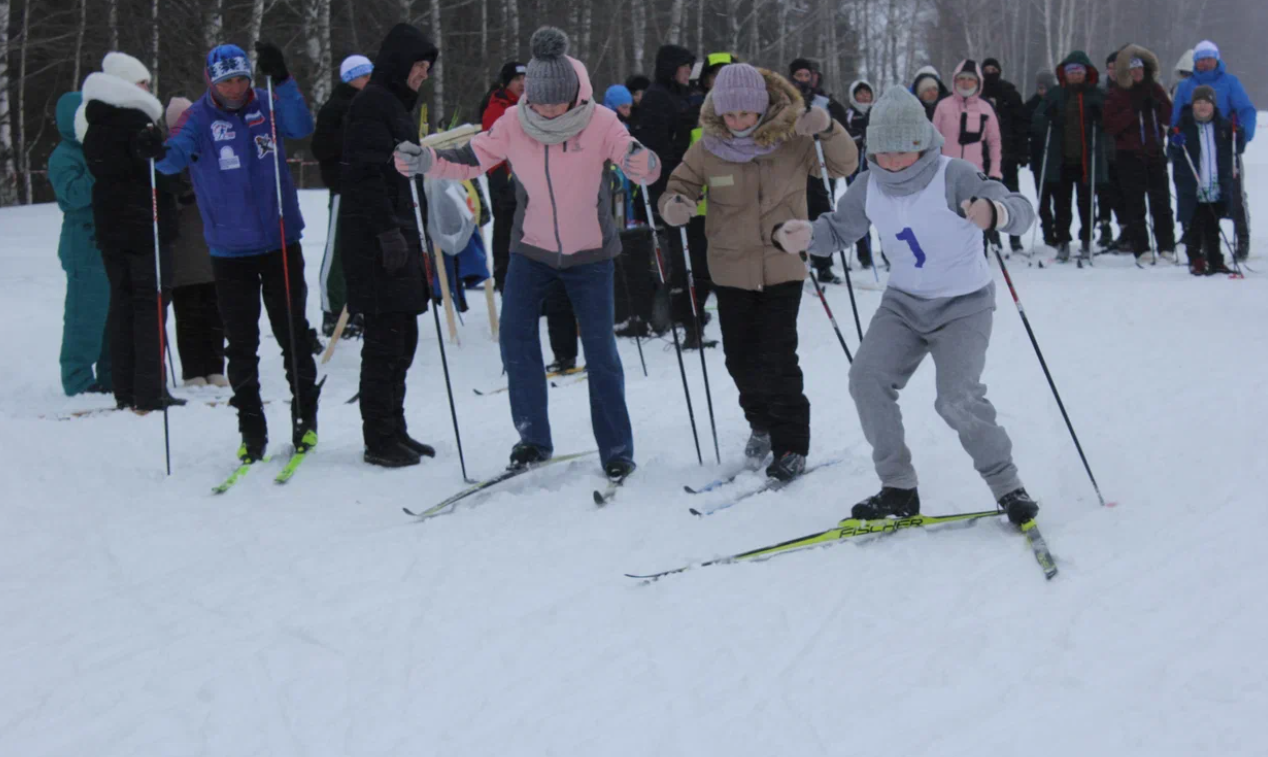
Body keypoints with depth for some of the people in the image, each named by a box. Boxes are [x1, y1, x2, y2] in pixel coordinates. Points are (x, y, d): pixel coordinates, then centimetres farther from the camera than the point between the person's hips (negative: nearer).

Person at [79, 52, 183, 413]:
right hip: (145, 224, -7)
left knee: (121, 303, 11)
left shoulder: (92, 126, 12)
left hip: (109, 228, 8)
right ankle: (150, 392, -7)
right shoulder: (135, 119, -13)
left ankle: (125, 391, 12)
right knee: (150, 304, -4)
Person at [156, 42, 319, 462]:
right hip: (230, 250, 0)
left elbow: (301, 128, -17)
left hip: (281, 242, 0)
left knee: (293, 335, 6)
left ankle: (305, 419, 20)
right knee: (241, 344, 4)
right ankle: (251, 430, 14)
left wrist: (282, 80, -29)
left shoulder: (267, 106, 0)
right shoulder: (199, 118, -4)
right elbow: (173, 158, -19)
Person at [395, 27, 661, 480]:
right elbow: (471, 159, -5)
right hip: (532, 250, 2)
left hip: (590, 254, -2)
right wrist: (424, 162, -22)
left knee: (600, 351, 1)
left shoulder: (599, 123, -20)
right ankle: (534, 439, 11)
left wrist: (641, 163, -48)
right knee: (515, 338, -4)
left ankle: (617, 450, 12)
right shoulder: (513, 124, -14)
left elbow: (646, 169, -25)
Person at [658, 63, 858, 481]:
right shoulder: (707, 150, -6)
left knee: (778, 356, -8)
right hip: (732, 269, 2)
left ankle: (791, 446, 5)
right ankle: (762, 422, 37)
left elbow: (845, 166, -4)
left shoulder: (792, 140, -9)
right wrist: (674, 206, -22)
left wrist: (828, 129, -24)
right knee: (740, 357, 10)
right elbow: (680, 187, 3)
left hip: (783, 266, -2)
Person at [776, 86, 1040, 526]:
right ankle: (898, 489, 1)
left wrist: (994, 212, -57)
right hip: (903, 302, 5)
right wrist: (808, 236, -21)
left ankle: (1007, 486, 3)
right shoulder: (870, 188, -7)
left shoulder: (953, 177, -23)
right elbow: (839, 231, 4)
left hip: (964, 304, -5)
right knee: (868, 379, -12)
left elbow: (1021, 211, -32)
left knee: (958, 399, -20)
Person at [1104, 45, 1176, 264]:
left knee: (1161, 201, 0)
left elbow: (1169, 118, 8)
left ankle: (1167, 247, 3)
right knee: (1135, 204, -3)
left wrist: (1157, 106, -11)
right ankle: (1140, 248, -1)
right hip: (1130, 155, -3)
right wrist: (1132, 112, -17)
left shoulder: (1155, 89, 11)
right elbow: (1110, 126, -8)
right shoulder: (1116, 95, 1)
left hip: (1155, 153, 3)